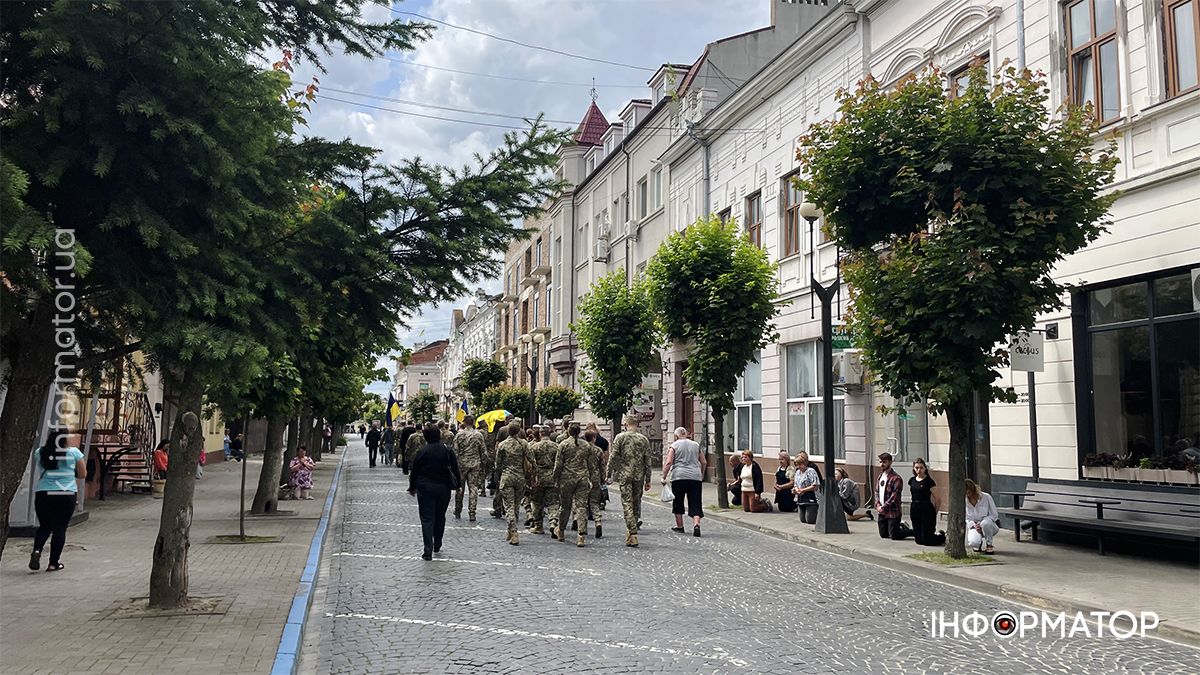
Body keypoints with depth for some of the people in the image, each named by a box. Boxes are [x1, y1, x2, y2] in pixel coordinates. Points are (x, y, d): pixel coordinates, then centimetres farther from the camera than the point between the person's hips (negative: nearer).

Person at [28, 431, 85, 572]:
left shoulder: (39, 452, 4)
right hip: (66, 494, -3)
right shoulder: (73, 452, -4)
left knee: (44, 526, 18)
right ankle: (53, 563, 7)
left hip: (43, 494, 3)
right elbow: (82, 474, 5)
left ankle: (37, 550, -7)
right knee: (60, 528, 5)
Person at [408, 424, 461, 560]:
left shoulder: (421, 452, -8)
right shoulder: (447, 451, -2)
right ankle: (437, 546, 28)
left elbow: (414, 472, -1)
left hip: (425, 489, -2)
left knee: (427, 519, 0)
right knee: (440, 517, 18)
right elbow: (455, 470, 1)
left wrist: (412, 488, 11)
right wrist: (458, 484, 11)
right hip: (444, 488, 3)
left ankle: (428, 551, -6)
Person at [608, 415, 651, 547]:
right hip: (639, 476, 3)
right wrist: (648, 480, 11)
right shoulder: (644, 439, 5)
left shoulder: (620, 437, -3)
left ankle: (633, 536, -11)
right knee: (636, 504, 15)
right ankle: (631, 532, 22)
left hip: (624, 475, -3)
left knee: (627, 504, -3)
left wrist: (608, 474, 3)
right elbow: (647, 461, 6)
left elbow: (613, 457, -5)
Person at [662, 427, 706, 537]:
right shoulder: (696, 445, 14)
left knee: (678, 502, 13)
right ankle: (696, 525, -18)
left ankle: (679, 526, 19)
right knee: (695, 503, 0)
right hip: (695, 477, 2)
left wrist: (664, 477, -2)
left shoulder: (674, 445, 3)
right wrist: (701, 475, 29)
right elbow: (704, 463, 16)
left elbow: (668, 462, -6)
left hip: (679, 477, -2)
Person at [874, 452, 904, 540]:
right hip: (881, 512, 8)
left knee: (894, 536, -5)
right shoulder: (880, 476, 11)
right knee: (883, 535, 14)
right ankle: (900, 526, 36)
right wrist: (877, 505, -3)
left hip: (892, 512, -8)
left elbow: (894, 496, -18)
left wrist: (883, 507, -16)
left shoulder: (896, 478, -14)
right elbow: (876, 492, 14)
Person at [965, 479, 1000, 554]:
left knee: (985, 523, -41)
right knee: (973, 543, -32)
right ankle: (979, 541, 10)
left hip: (990, 525, -2)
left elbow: (994, 515, -10)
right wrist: (974, 525, -19)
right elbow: (966, 518, 2)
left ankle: (989, 545, -14)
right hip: (974, 526, 2)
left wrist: (980, 523, -24)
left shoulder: (986, 497, -14)